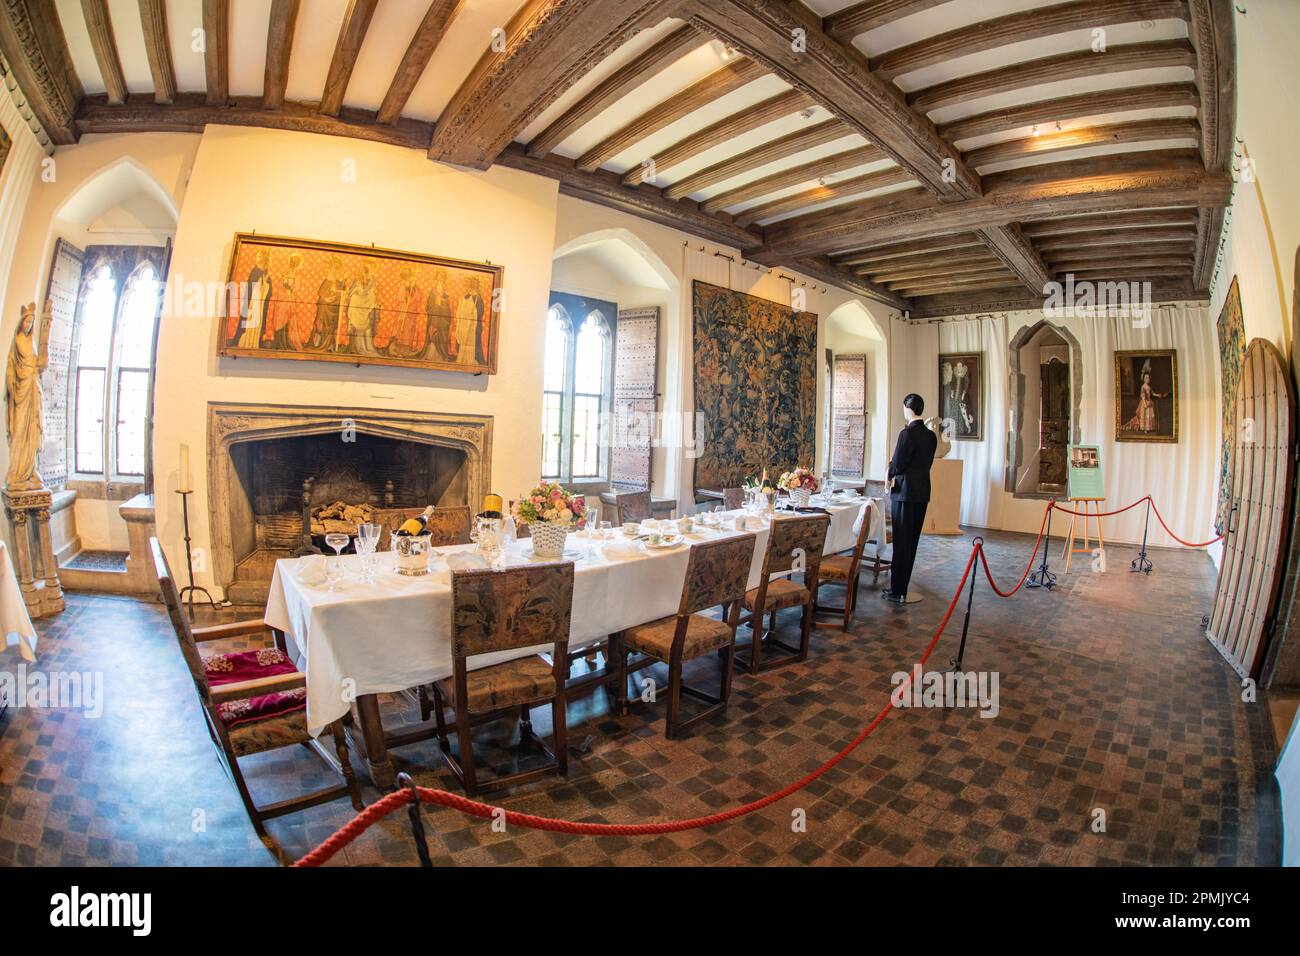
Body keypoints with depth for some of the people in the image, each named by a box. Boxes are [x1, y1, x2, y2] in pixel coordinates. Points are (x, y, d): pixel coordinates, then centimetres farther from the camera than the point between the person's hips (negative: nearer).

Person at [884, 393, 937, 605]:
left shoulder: (907, 433, -15)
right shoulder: (931, 436, 8)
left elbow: (897, 465, -13)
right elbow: (925, 464, 13)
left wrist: (890, 474, 8)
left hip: (904, 492, -7)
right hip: (923, 493, 7)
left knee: (901, 542, -2)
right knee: (912, 540, 14)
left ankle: (898, 591, 4)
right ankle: (903, 583, 26)